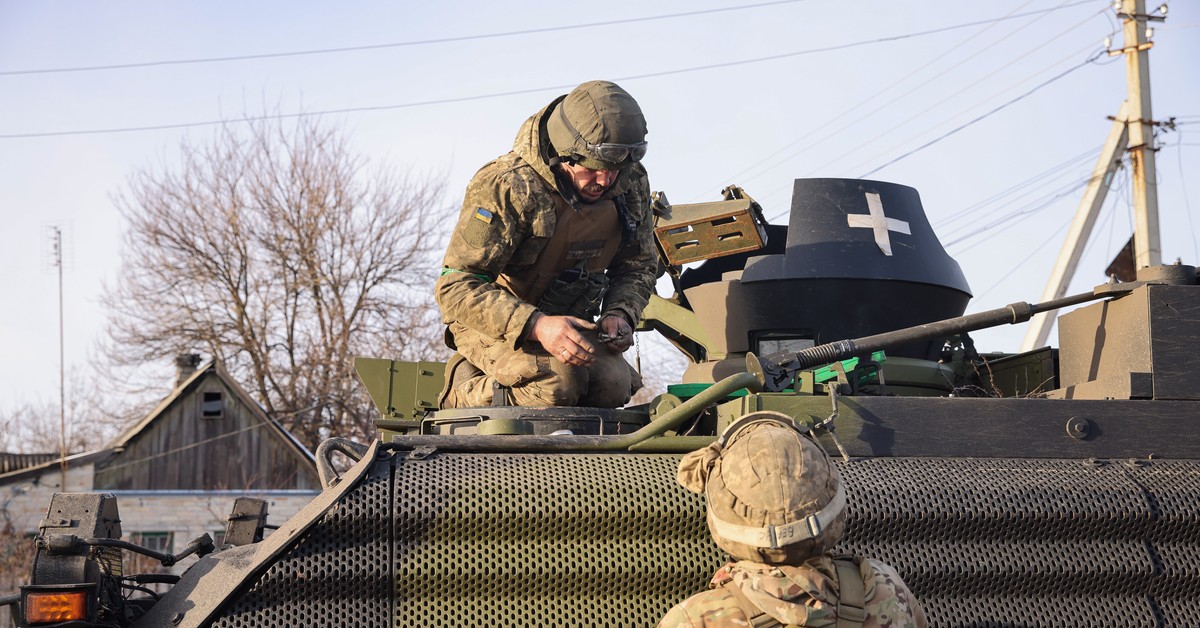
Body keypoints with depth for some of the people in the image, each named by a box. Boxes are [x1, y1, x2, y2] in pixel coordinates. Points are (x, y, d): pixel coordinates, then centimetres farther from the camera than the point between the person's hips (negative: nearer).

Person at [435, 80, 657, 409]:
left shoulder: (631, 183, -7)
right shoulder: (507, 187, -26)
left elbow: (638, 266, 9)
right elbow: (456, 287, -28)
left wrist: (619, 313, -15)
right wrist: (536, 326, -42)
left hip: (568, 318, 6)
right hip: (493, 322, -6)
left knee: (613, 386, -22)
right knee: (555, 384, -32)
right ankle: (465, 388, 0)